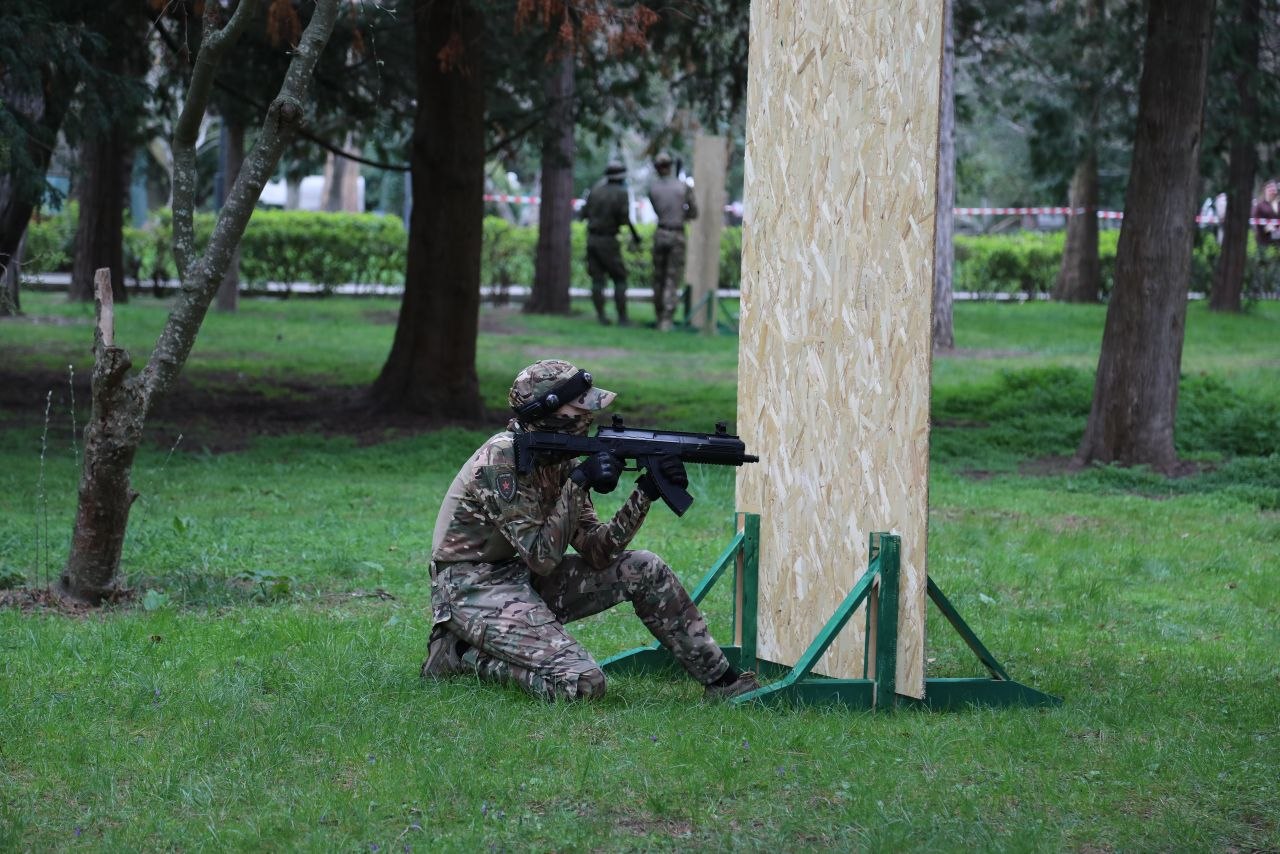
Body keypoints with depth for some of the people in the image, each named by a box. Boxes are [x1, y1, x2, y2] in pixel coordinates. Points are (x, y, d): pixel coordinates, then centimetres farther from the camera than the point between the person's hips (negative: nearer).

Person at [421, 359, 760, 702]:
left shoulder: (559, 459, 3)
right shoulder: (501, 459, -23)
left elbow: (597, 552, 0)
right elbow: (542, 557, -25)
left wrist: (645, 493, -11)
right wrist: (580, 482, -25)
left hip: (525, 580, 9)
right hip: (472, 588, -9)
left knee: (645, 571, 1)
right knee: (583, 683, -25)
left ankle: (721, 679, 10)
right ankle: (466, 654, -5)